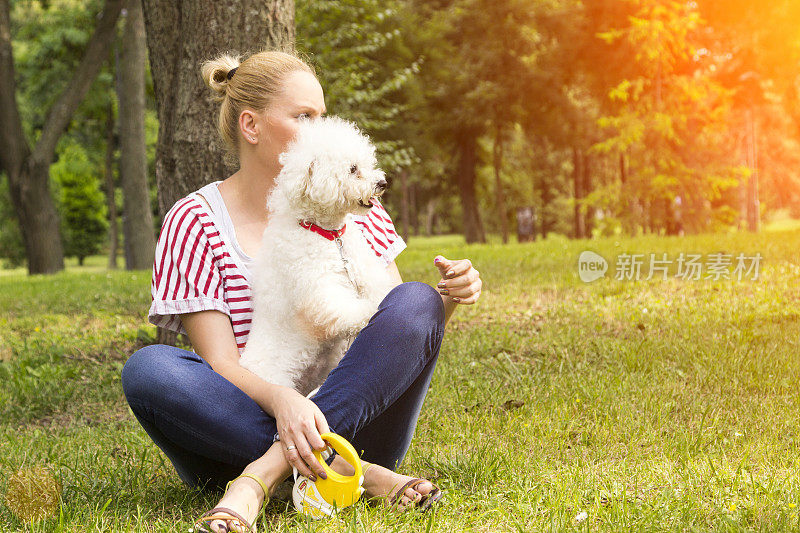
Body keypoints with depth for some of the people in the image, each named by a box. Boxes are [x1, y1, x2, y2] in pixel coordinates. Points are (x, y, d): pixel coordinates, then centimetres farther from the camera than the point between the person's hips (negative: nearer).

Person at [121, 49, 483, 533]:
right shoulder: (195, 221, -2)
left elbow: (401, 331, 10)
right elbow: (220, 363, -12)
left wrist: (448, 299, -13)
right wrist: (281, 401, -33)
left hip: (354, 418, 2)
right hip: (248, 419, -2)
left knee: (416, 302, -21)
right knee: (147, 369, -28)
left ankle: (266, 473, -31)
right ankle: (350, 474, -32)